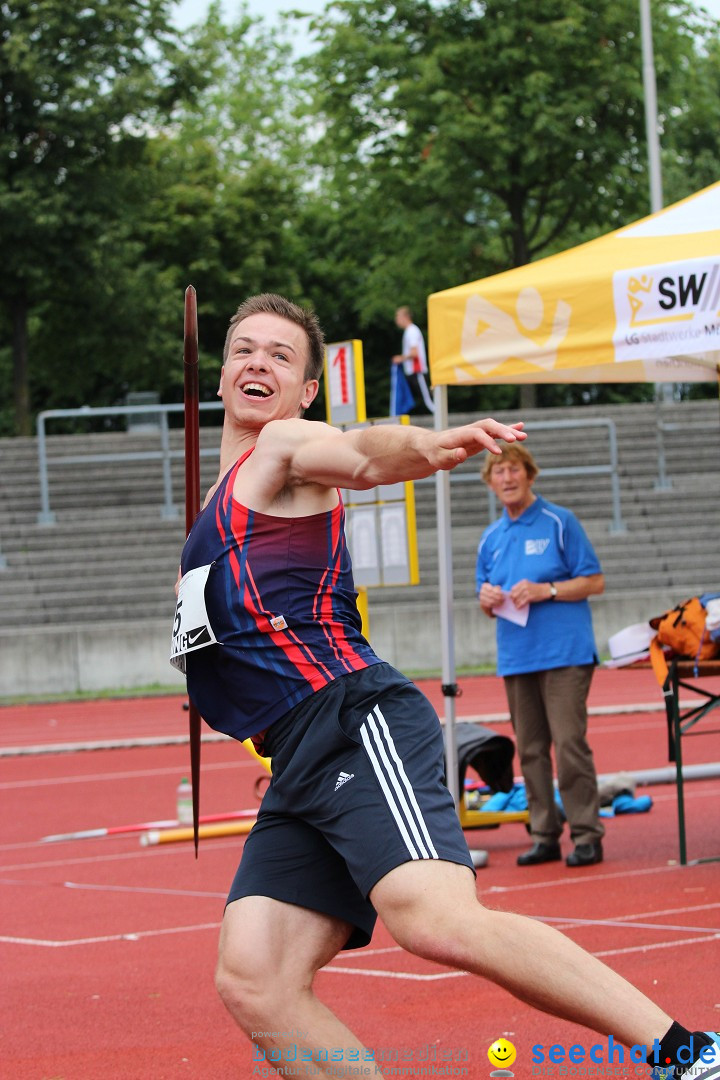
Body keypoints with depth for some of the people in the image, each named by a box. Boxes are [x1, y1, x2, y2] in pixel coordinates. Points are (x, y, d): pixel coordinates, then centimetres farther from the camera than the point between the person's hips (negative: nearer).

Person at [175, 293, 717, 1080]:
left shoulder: (284, 447, 5)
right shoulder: (224, 495, 30)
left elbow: (366, 455, -21)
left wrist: (423, 447, -41)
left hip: (353, 723, -9)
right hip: (300, 766, 9)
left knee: (436, 921, -29)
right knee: (252, 983, -8)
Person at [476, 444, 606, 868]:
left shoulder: (559, 523, 0)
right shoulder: (492, 538, 15)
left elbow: (595, 581, -3)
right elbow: (489, 605, 21)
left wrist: (546, 590, -14)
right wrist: (487, 599, -2)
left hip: (564, 653, -6)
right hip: (516, 658, 6)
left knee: (569, 744, -10)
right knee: (531, 750, 6)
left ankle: (587, 835, -7)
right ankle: (545, 836, 11)